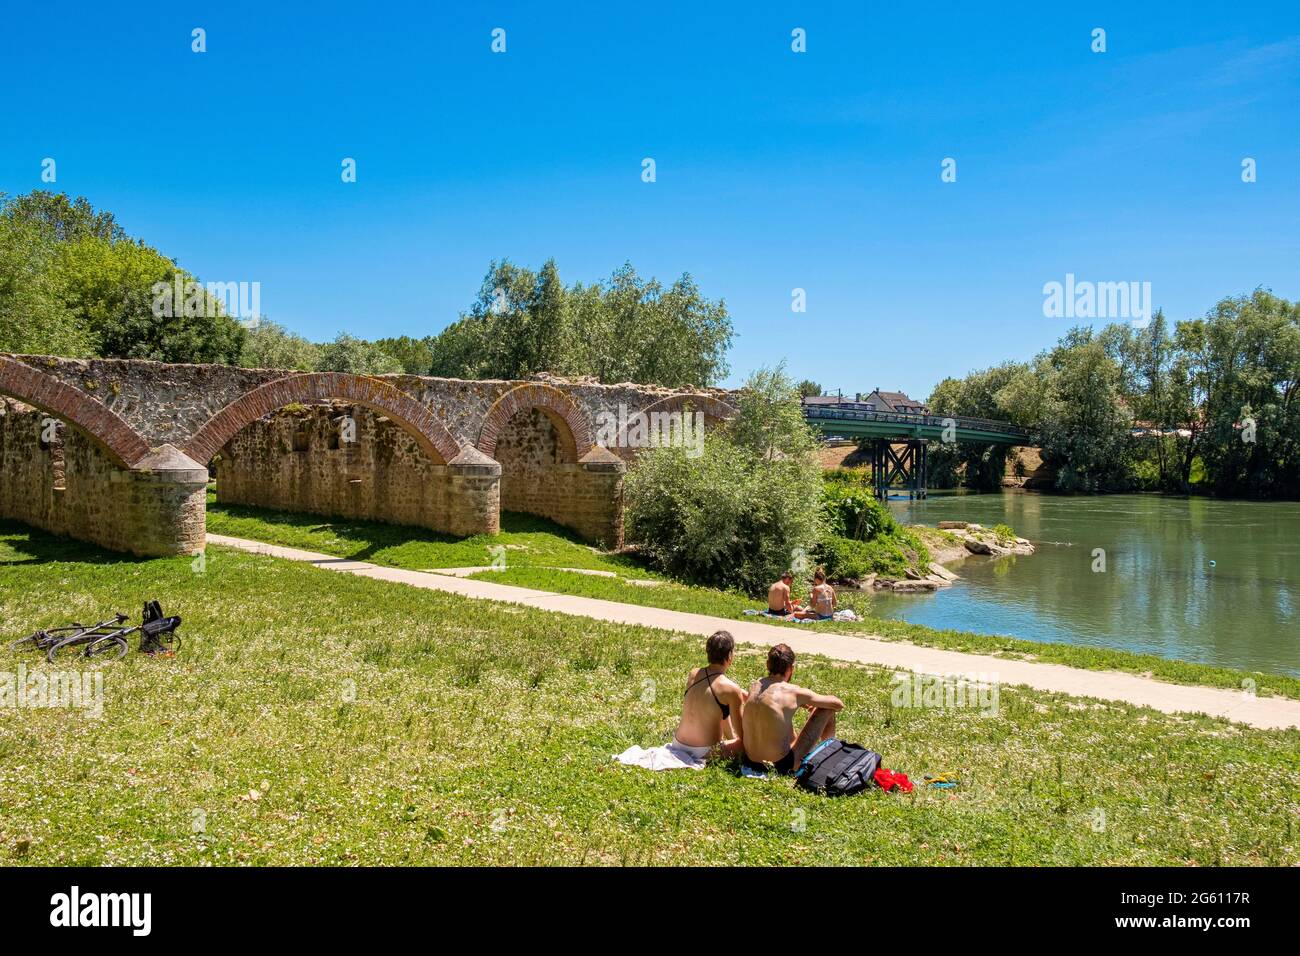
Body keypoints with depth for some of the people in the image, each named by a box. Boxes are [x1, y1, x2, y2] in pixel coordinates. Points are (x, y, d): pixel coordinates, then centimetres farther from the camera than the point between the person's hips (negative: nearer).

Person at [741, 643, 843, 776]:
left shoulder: (755, 685, 2)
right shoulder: (794, 692, -13)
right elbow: (838, 704, -1)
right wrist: (815, 704, 18)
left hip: (751, 761, 6)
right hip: (783, 765, -6)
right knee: (827, 709, 6)